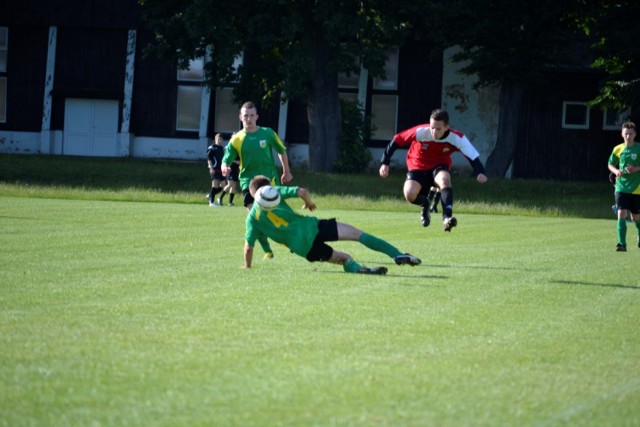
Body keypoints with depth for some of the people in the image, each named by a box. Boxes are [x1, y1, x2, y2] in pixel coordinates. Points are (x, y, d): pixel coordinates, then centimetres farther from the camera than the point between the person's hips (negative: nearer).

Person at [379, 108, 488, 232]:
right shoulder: (420, 132, -26)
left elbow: (473, 156, -29)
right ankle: (425, 205, 11)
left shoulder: (457, 138, -23)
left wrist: (480, 172, -47)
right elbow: (397, 140, -17)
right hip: (418, 167, 0)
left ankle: (447, 218, -41)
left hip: (439, 167, 0)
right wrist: (385, 163, -18)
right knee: (410, 195, -25)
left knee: (444, 180, -36)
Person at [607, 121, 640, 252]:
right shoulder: (618, 149, 3)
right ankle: (622, 244, -15)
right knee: (621, 214, -13)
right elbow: (610, 164, 15)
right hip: (621, 187, 1)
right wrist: (616, 171, -6)